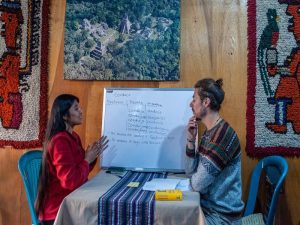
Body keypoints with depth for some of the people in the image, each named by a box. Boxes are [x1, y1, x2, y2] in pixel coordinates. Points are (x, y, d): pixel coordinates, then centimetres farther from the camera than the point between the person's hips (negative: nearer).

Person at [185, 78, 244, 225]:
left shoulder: (223, 135, -26)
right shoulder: (208, 132, 6)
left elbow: (198, 184, -24)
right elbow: (190, 171, 5)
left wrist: (194, 178, -2)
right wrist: (190, 140, -6)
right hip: (207, 206, 8)